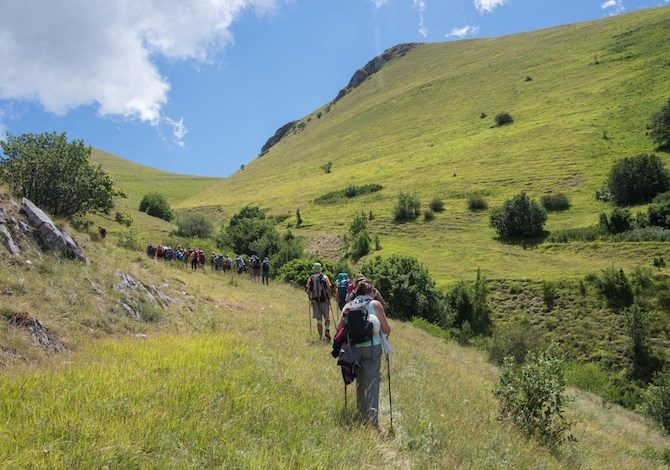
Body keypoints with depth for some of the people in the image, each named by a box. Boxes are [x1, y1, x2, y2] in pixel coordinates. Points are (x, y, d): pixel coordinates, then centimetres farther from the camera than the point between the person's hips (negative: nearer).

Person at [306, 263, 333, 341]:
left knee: (319, 319, 7)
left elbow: (307, 290, -1)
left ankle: (320, 335, 8)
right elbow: (329, 289, -5)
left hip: (315, 301, 1)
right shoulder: (325, 277, -2)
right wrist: (329, 298, 6)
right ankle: (327, 330, -10)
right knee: (327, 317, 11)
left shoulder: (310, 278, 2)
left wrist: (310, 297, 14)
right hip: (324, 300, -1)